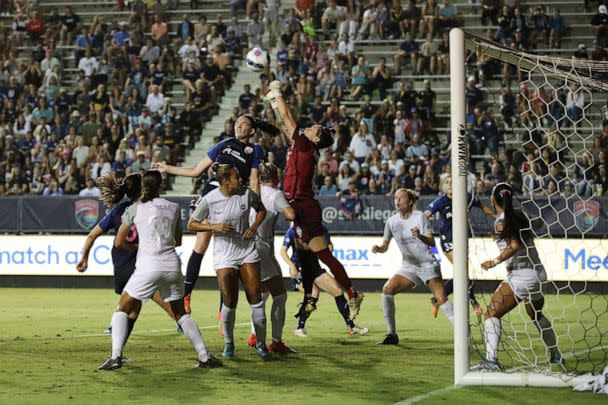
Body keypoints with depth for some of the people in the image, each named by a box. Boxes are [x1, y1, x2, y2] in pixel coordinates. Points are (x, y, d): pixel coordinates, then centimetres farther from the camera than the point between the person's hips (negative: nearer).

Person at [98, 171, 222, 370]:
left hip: (148, 266, -3)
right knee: (180, 313, 19)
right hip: (172, 264, 3)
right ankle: (205, 356, 13)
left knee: (123, 309, 9)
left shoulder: (135, 208, 3)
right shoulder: (174, 208, 11)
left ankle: (115, 356, -7)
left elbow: (119, 242, 9)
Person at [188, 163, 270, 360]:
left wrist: (254, 227, -2)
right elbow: (191, 224, -2)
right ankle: (228, 343, 17)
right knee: (229, 302, -4)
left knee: (256, 298, -3)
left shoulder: (247, 194, -4)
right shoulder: (209, 200, -11)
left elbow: (261, 209, 16)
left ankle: (261, 344, 7)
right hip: (224, 255, -2)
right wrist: (214, 227, -17)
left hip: (248, 252, 2)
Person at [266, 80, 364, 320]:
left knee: (323, 254, -12)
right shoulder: (302, 146, 12)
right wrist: (273, 98, 22)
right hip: (299, 207, 10)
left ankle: (352, 295, -13)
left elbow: (287, 119, -8)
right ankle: (308, 299, 23)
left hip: (304, 207, -10)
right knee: (303, 255, 15)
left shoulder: (305, 146, -11)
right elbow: (285, 122, 23)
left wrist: (277, 92, 2)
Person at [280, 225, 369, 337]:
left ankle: (351, 327, 14)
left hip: (315, 267, 5)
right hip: (299, 269, -5)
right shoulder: (293, 231, -14)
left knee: (338, 291, -1)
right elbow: (283, 251, -11)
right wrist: (292, 266, -24)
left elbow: (329, 245, 14)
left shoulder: (321, 230, -3)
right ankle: (299, 329, -16)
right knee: (313, 293, -28)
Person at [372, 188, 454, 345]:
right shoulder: (392, 221, 1)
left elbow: (431, 242, -15)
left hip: (428, 265, -4)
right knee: (387, 289, -15)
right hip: (408, 266, 4)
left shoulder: (419, 217, -10)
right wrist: (378, 248, -14)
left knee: (442, 300, -18)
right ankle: (392, 334, -8)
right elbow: (385, 246, 9)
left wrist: (420, 236, -35)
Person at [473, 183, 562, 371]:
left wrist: (495, 262, -14)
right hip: (539, 272, 8)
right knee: (536, 314, 29)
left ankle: (491, 359, -23)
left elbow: (515, 246, -20)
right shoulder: (520, 215, 11)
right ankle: (556, 355, 38)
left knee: (492, 313, -7)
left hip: (520, 275, -8)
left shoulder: (500, 221, -8)